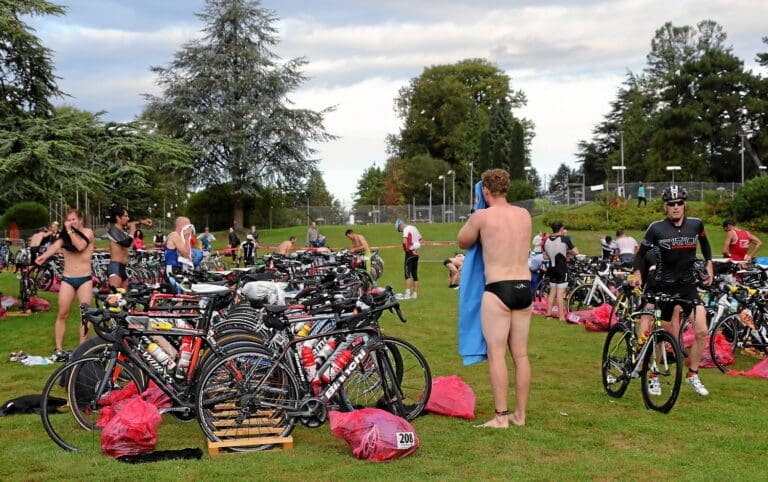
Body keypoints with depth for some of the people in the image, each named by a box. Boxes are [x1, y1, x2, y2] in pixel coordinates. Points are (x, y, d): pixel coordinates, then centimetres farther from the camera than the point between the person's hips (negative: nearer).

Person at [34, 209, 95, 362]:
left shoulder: (87, 232, 0)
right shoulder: (65, 234, 7)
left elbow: (80, 246, -20)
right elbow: (56, 245, -14)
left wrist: (70, 231, -16)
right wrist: (44, 256, -33)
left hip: (84, 279, -2)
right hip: (67, 279, 2)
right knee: (62, 314, -3)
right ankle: (59, 349, 1)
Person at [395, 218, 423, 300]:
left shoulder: (406, 229, -10)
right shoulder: (414, 228, 17)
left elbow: (405, 241, -24)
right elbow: (421, 239, 24)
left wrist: (408, 248, -7)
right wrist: (416, 248, 11)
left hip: (410, 253, -8)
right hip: (416, 253, 8)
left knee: (407, 273, -10)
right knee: (415, 274, 10)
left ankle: (407, 294, -17)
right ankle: (415, 294, 12)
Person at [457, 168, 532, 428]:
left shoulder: (482, 216, -6)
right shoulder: (525, 215, 8)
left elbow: (462, 242, 10)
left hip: (498, 289, -5)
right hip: (524, 288, 6)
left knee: (496, 354, -1)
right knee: (521, 354, 11)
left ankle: (501, 416, -1)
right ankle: (520, 414, 17)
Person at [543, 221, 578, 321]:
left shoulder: (547, 240, 6)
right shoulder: (564, 239, -12)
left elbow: (545, 256, 11)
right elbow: (576, 252, -13)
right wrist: (567, 253, 5)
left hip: (552, 268, 6)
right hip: (562, 269, -6)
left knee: (552, 292, 13)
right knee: (560, 292, -7)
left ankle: (549, 314, 14)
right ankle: (561, 316, -7)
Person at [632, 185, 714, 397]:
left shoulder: (696, 224, -3)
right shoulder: (656, 228, -11)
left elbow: (704, 243, 19)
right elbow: (641, 252, -2)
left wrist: (709, 265, 13)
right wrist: (637, 273, -16)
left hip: (688, 284, 2)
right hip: (664, 286, -2)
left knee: (701, 331, -10)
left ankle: (693, 375, 8)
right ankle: (653, 377, 22)